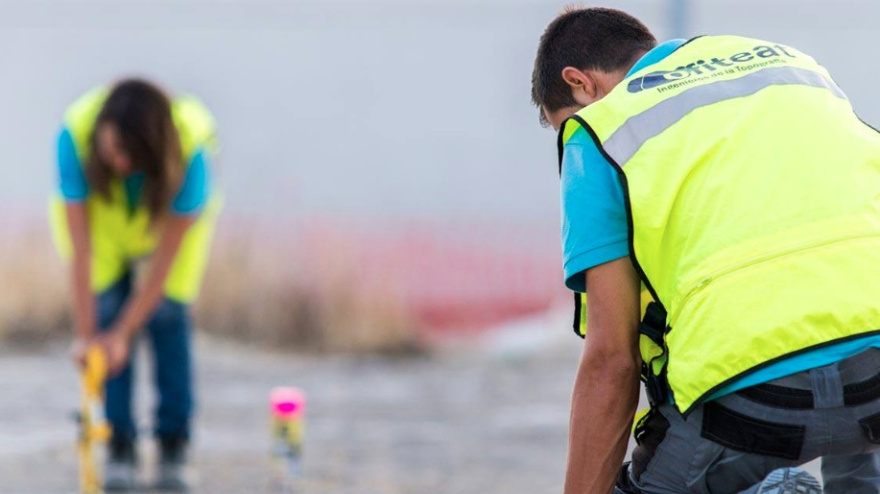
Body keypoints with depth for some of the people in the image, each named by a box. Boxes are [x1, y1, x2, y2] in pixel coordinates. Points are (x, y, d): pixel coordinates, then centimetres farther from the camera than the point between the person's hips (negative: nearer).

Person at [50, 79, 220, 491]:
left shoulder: (191, 148, -41)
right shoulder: (76, 135, -40)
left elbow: (166, 257, -31)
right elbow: (80, 249, -33)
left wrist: (122, 334, -30)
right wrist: (86, 334, -32)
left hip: (171, 215, -1)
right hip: (98, 212, 1)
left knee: (168, 312, -14)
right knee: (107, 306, -13)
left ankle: (173, 448, -5)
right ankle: (120, 445, -5)